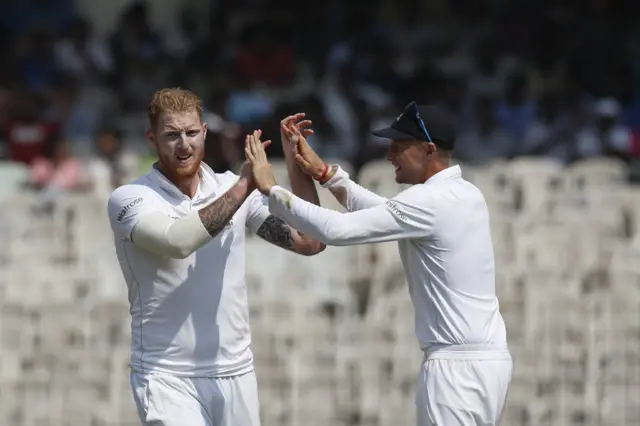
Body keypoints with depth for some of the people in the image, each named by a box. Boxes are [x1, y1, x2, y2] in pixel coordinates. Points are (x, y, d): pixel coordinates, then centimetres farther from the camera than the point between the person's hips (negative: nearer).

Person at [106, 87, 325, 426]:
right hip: (168, 378, -5)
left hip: (236, 374, 5)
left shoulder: (233, 188, 7)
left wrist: (299, 165, -8)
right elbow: (177, 242, -27)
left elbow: (309, 242, 0)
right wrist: (244, 185, -23)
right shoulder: (129, 199, -7)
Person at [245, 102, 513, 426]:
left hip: (459, 367, -10)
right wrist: (324, 173, 19)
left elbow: (336, 230, -18)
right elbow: (384, 213, 26)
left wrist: (271, 189, -10)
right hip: (488, 360, 10)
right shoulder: (465, 194, 14)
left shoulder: (430, 202, -15)